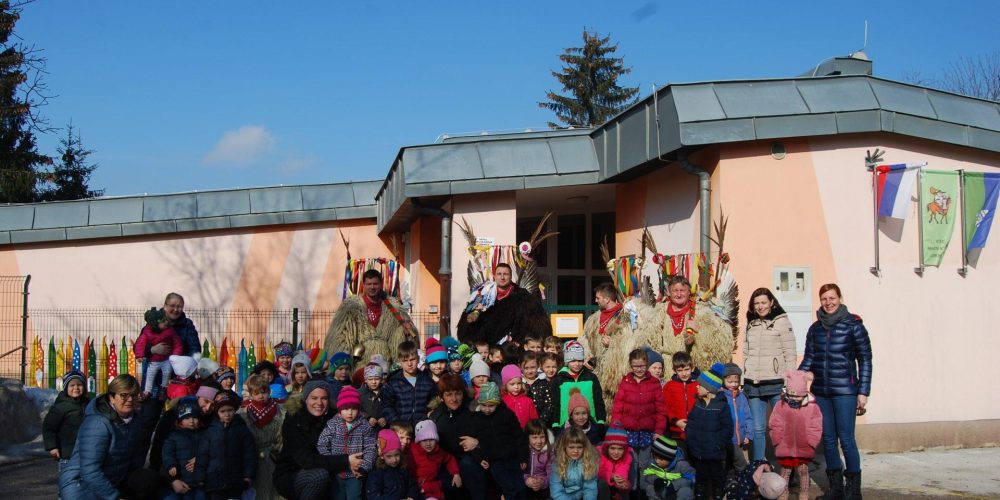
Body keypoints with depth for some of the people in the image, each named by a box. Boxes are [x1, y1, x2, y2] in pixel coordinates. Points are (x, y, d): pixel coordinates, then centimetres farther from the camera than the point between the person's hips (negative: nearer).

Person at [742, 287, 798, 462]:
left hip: (776, 383, -4)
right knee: (758, 429, 8)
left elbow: (790, 354, -3)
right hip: (753, 384, 4)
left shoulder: (781, 321, 0)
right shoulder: (750, 324, 15)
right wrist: (744, 382, 13)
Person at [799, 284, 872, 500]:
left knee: (846, 439, -5)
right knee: (828, 440, 10)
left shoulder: (853, 325, -3)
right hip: (821, 392, 5)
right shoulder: (815, 328, 11)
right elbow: (808, 360, 13)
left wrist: (863, 392, -5)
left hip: (845, 391, -5)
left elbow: (865, 359, -1)